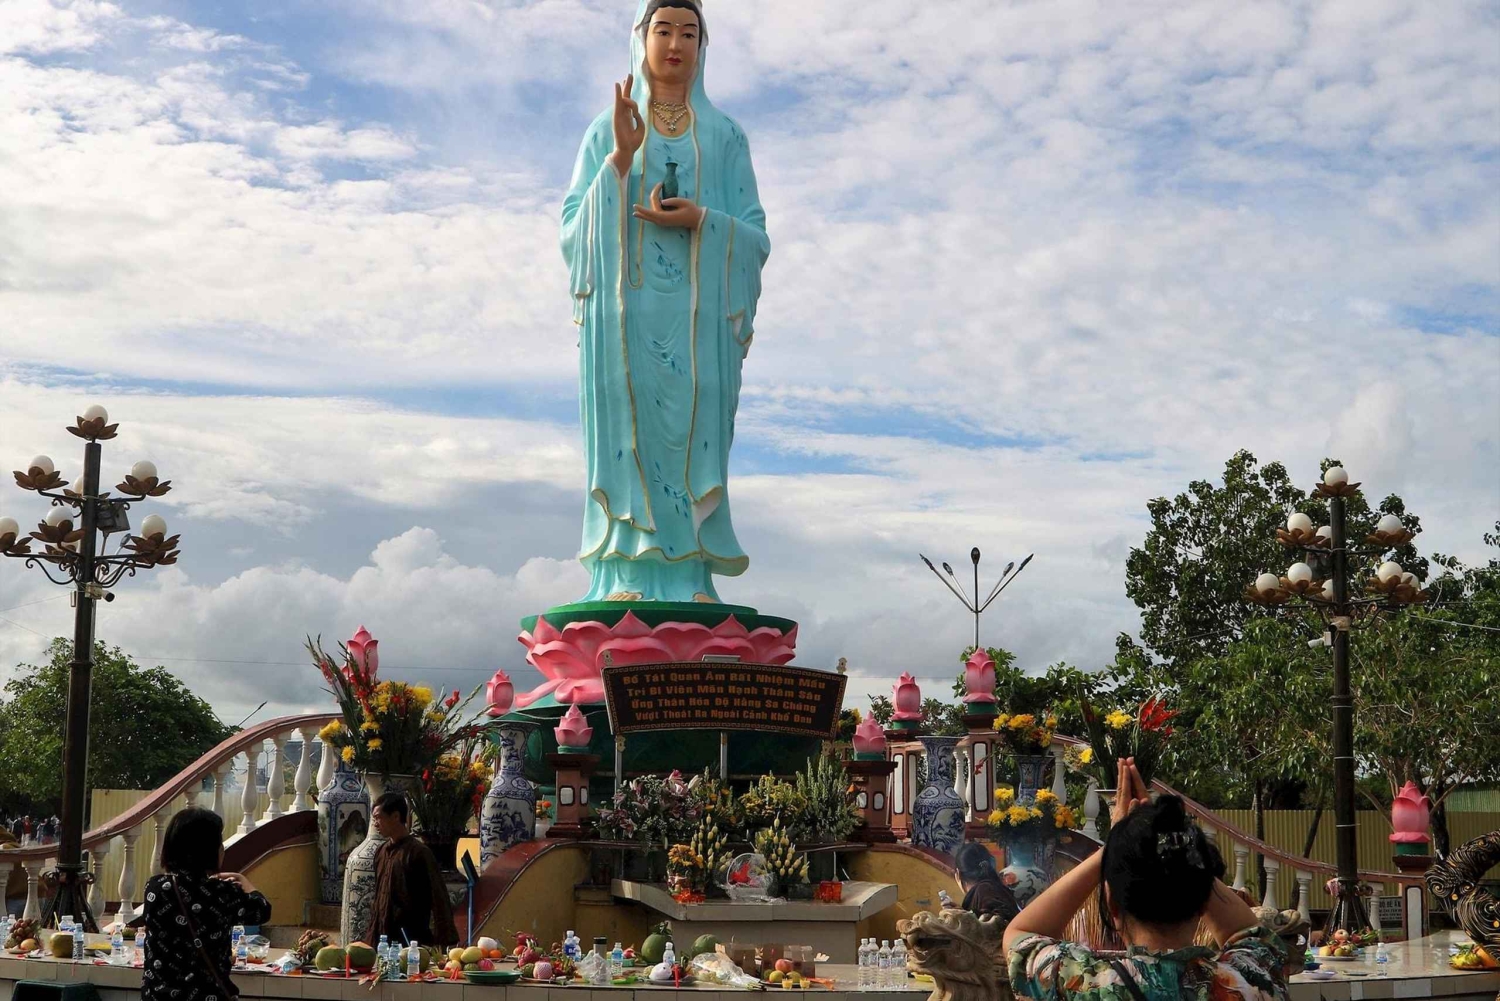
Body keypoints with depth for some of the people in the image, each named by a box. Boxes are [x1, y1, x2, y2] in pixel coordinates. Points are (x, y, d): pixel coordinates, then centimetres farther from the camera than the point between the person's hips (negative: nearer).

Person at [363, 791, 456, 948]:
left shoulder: (419, 853, -11)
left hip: (411, 941, -7)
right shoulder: (381, 852, 11)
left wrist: (443, 943, -17)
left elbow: (438, 899, -12)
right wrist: (371, 936, 16)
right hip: (382, 938, 7)